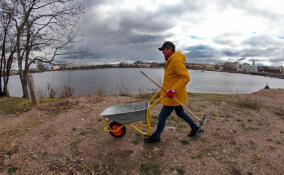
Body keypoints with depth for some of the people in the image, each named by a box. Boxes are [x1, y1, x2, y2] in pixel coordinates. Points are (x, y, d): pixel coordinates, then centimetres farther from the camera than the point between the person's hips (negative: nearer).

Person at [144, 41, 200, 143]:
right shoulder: (170, 60, 12)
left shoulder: (177, 60, -20)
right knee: (180, 112, 22)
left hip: (174, 95, -10)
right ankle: (194, 127, 38)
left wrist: (173, 90, -33)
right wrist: (166, 89, 21)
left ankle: (156, 136, 15)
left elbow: (185, 77, -28)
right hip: (171, 94, 10)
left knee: (163, 115, -1)